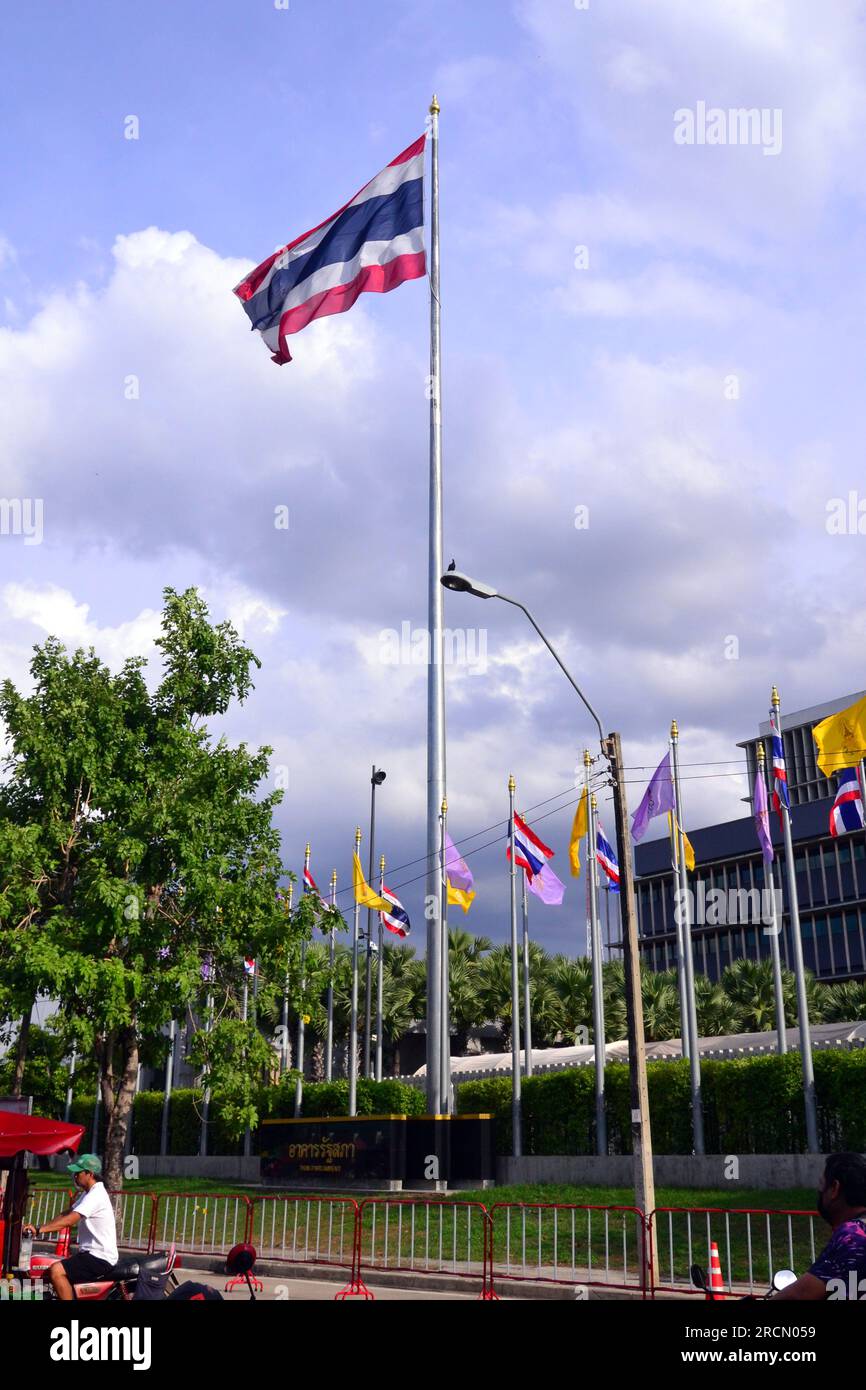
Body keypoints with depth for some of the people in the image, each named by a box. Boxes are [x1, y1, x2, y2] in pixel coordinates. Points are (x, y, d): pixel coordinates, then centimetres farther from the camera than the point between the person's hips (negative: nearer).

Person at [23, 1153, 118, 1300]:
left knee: (56, 1271, -24)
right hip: (91, 1253, 11)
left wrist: (39, 1230, -28)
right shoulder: (87, 1193, 17)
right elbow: (66, 1214, 13)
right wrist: (41, 1227, 1)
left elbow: (70, 1220, -27)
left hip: (100, 1258, -11)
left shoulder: (96, 1195, -18)